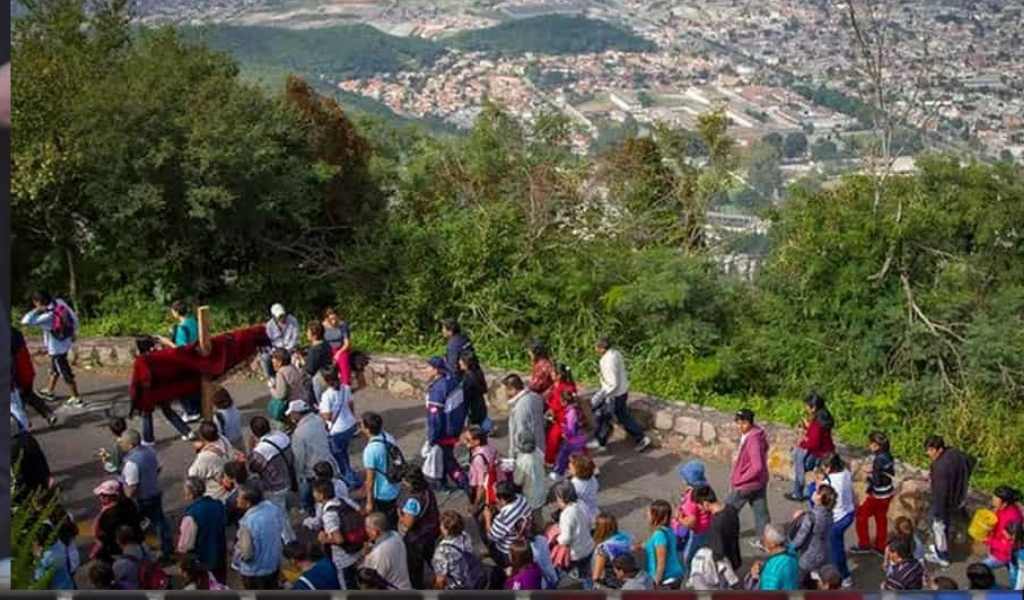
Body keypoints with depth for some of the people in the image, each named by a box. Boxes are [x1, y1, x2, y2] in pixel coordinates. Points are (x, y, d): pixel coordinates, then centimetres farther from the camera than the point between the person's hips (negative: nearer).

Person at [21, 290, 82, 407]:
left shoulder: (46, 317, -32)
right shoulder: (60, 303, -12)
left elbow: (25, 321, -38)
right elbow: (74, 318, 0)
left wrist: (37, 310, -27)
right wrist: (73, 332, 15)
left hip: (57, 348, -8)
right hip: (66, 342, 8)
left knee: (65, 373, 7)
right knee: (54, 368, 26)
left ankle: (76, 399, 19)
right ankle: (49, 391, 45)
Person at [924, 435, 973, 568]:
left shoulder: (940, 467, -36)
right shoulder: (956, 453, -9)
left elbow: (940, 492, -30)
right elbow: (968, 468, 10)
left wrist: (937, 511, -19)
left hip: (946, 503, -8)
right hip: (959, 498, 8)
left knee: (939, 527, 15)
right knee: (947, 524, 29)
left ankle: (942, 557, 33)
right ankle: (941, 547, 50)